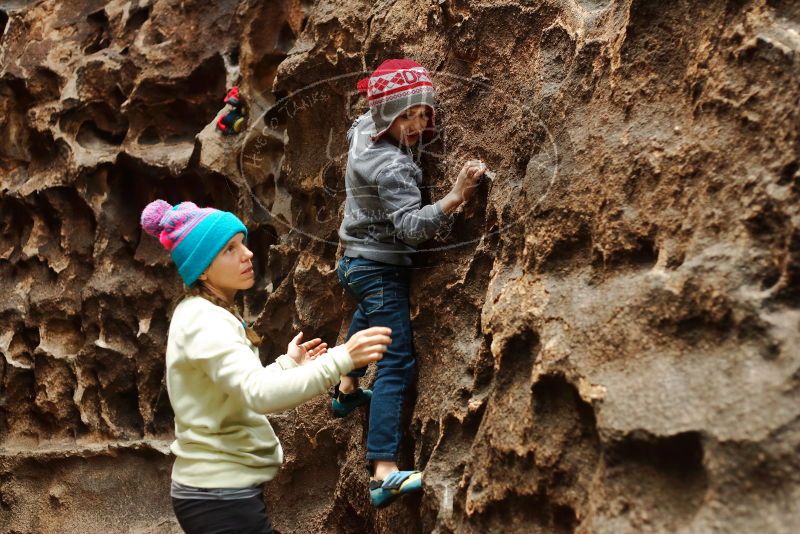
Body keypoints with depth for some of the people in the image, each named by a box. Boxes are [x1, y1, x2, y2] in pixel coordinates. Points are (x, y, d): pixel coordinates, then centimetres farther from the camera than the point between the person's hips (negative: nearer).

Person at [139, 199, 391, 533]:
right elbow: (260, 394, -34)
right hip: (221, 497, -10)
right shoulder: (204, 321, -20)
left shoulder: (201, 314, 11)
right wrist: (342, 358, -39)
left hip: (218, 488, 10)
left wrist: (289, 364, 11)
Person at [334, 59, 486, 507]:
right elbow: (411, 228, -35)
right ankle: (385, 473, -19)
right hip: (381, 270, -10)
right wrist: (456, 197, -45)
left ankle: (348, 390, 57)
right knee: (397, 363, -14)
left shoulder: (363, 129, -1)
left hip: (358, 263, 10)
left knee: (370, 316, 38)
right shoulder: (391, 167, -28)